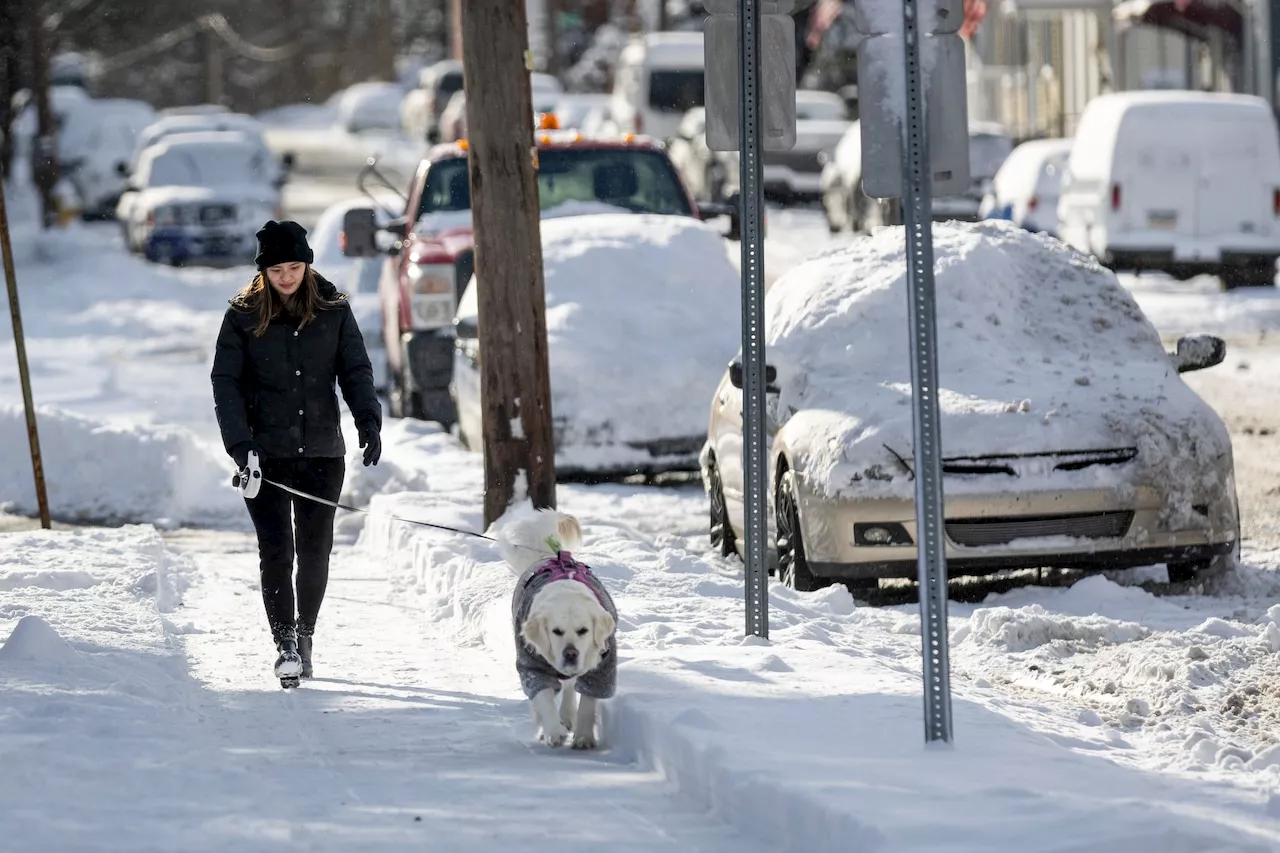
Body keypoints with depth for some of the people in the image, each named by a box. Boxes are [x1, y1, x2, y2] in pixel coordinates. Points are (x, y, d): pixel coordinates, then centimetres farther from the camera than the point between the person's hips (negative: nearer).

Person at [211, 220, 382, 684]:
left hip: (322, 452, 2)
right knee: (276, 550, -9)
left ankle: (306, 634, 23)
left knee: (315, 550, 6)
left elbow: (356, 370, 8)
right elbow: (226, 381, 0)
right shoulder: (244, 315, 1)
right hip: (267, 452, -2)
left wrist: (368, 422, -7)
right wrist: (239, 442, -12)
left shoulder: (333, 310, 4)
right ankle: (285, 644, -6)